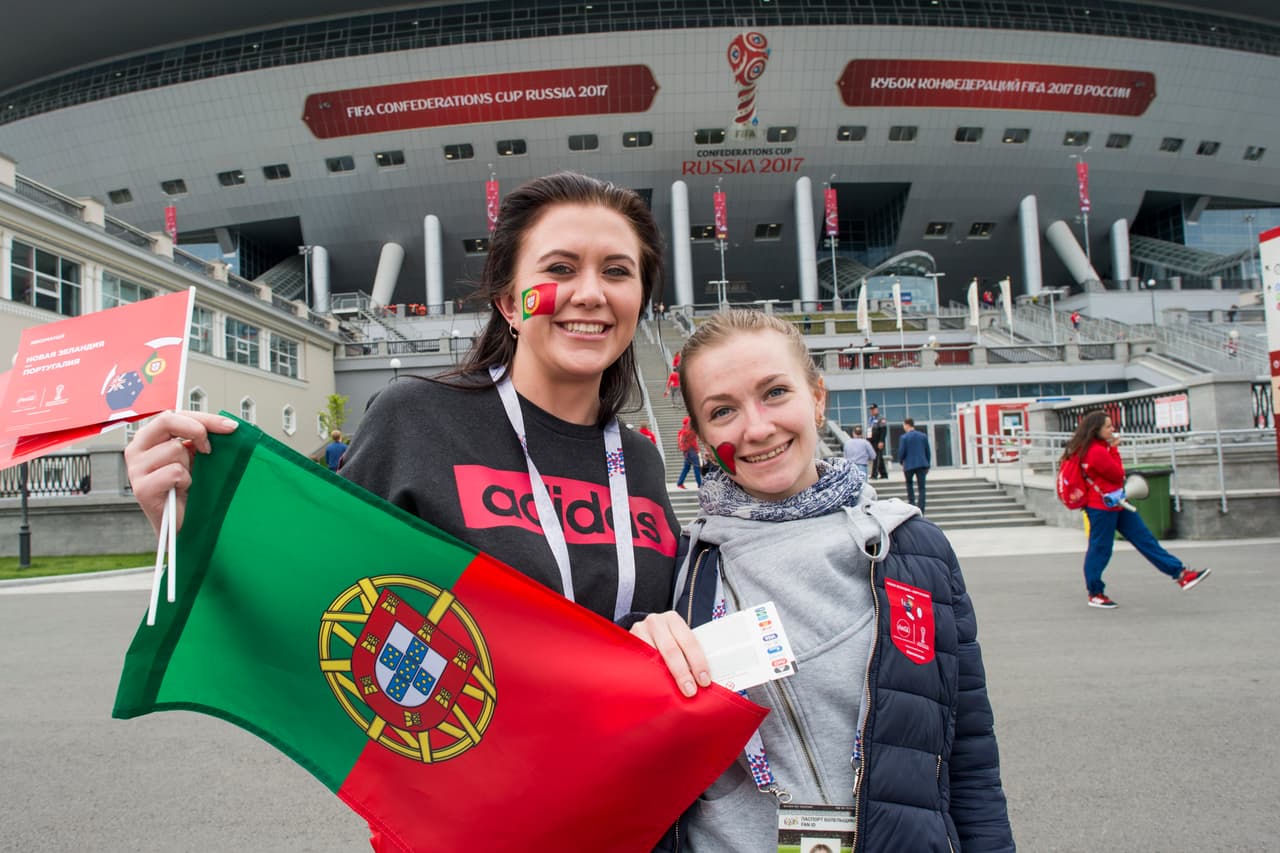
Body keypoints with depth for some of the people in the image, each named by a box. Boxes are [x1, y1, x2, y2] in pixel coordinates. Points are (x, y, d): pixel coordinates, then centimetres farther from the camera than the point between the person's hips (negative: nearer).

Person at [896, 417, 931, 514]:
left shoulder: (904, 437, -7)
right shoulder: (923, 436, 5)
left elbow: (901, 452, -7)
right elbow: (928, 452, 8)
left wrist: (901, 462, 12)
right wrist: (928, 465, 16)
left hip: (909, 465, -2)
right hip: (922, 464, 2)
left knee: (909, 484, 22)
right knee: (921, 487, 2)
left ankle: (911, 502, 14)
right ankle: (921, 509, -3)